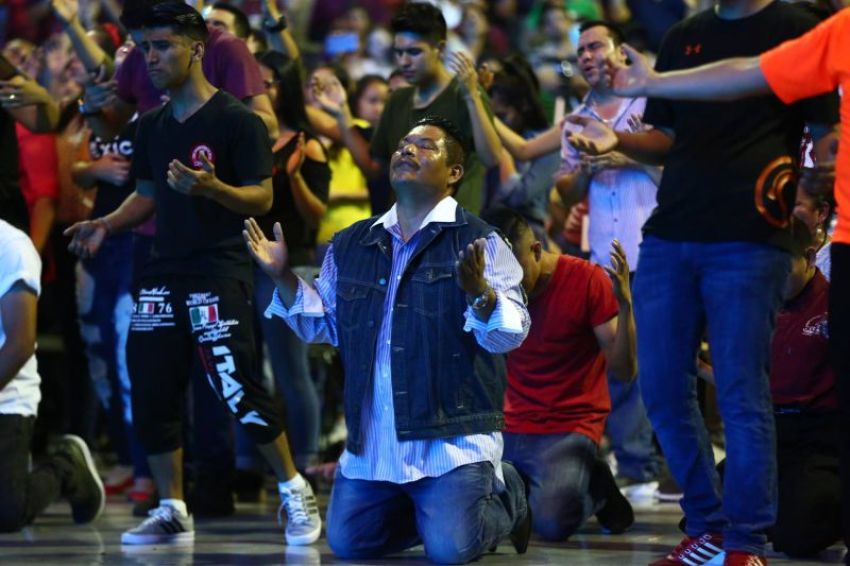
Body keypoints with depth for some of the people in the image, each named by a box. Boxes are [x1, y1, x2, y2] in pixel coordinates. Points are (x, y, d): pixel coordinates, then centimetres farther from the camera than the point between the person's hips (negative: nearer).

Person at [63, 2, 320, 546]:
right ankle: (172, 512, 14)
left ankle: (295, 491, 3)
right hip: (163, 272, 7)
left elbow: (261, 197, -10)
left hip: (220, 271, -7)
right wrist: (107, 224, 6)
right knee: (151, 394, 3)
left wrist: (211, 187, -27)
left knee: (239, 388, -14)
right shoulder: (153, 126, 13)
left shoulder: (236, 120, -7)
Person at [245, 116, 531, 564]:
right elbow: (324, 325, 18)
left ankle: (505, 498, 18)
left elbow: (509, 334, -13)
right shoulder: (350, 246, 12)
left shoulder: (477, 241, -5)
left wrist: (479, 292, -32)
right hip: (371, 440, 6)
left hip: (453, 437, -5)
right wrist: (284, 279, 5)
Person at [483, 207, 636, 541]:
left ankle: (595, 487, 7)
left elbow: (624, 371, -10)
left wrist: (624, 305, -26)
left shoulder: (586, 279, -8)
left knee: (551, 522, -28)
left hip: (568, 429, -4)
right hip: (509, 429, 4)